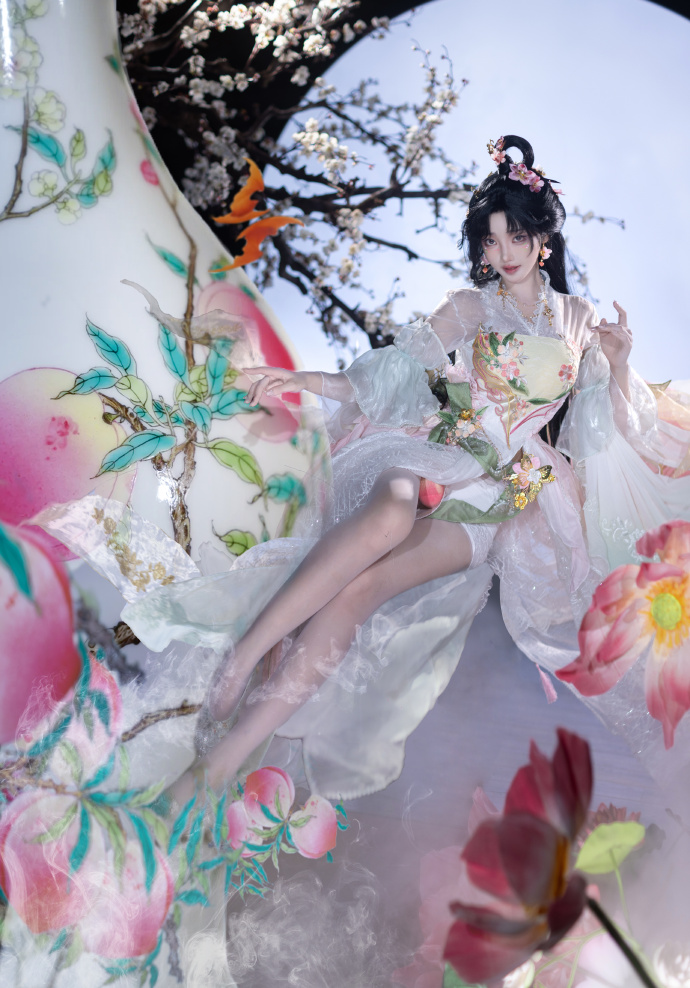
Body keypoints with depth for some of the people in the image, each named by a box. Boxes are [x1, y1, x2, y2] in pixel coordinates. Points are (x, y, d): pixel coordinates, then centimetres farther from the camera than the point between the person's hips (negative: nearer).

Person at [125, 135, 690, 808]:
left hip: (504, 496, -1)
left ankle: (244, 735, -35)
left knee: (368, 584, -29)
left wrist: (620, 367, -3)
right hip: (434, 459, 1)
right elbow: (388, 378, 10)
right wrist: (306, 380, -4)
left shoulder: (580, 320, 17)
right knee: (389, 516, -40)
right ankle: (241, 657, -40)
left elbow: (617, 428, 16)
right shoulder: (467, 309, 15)